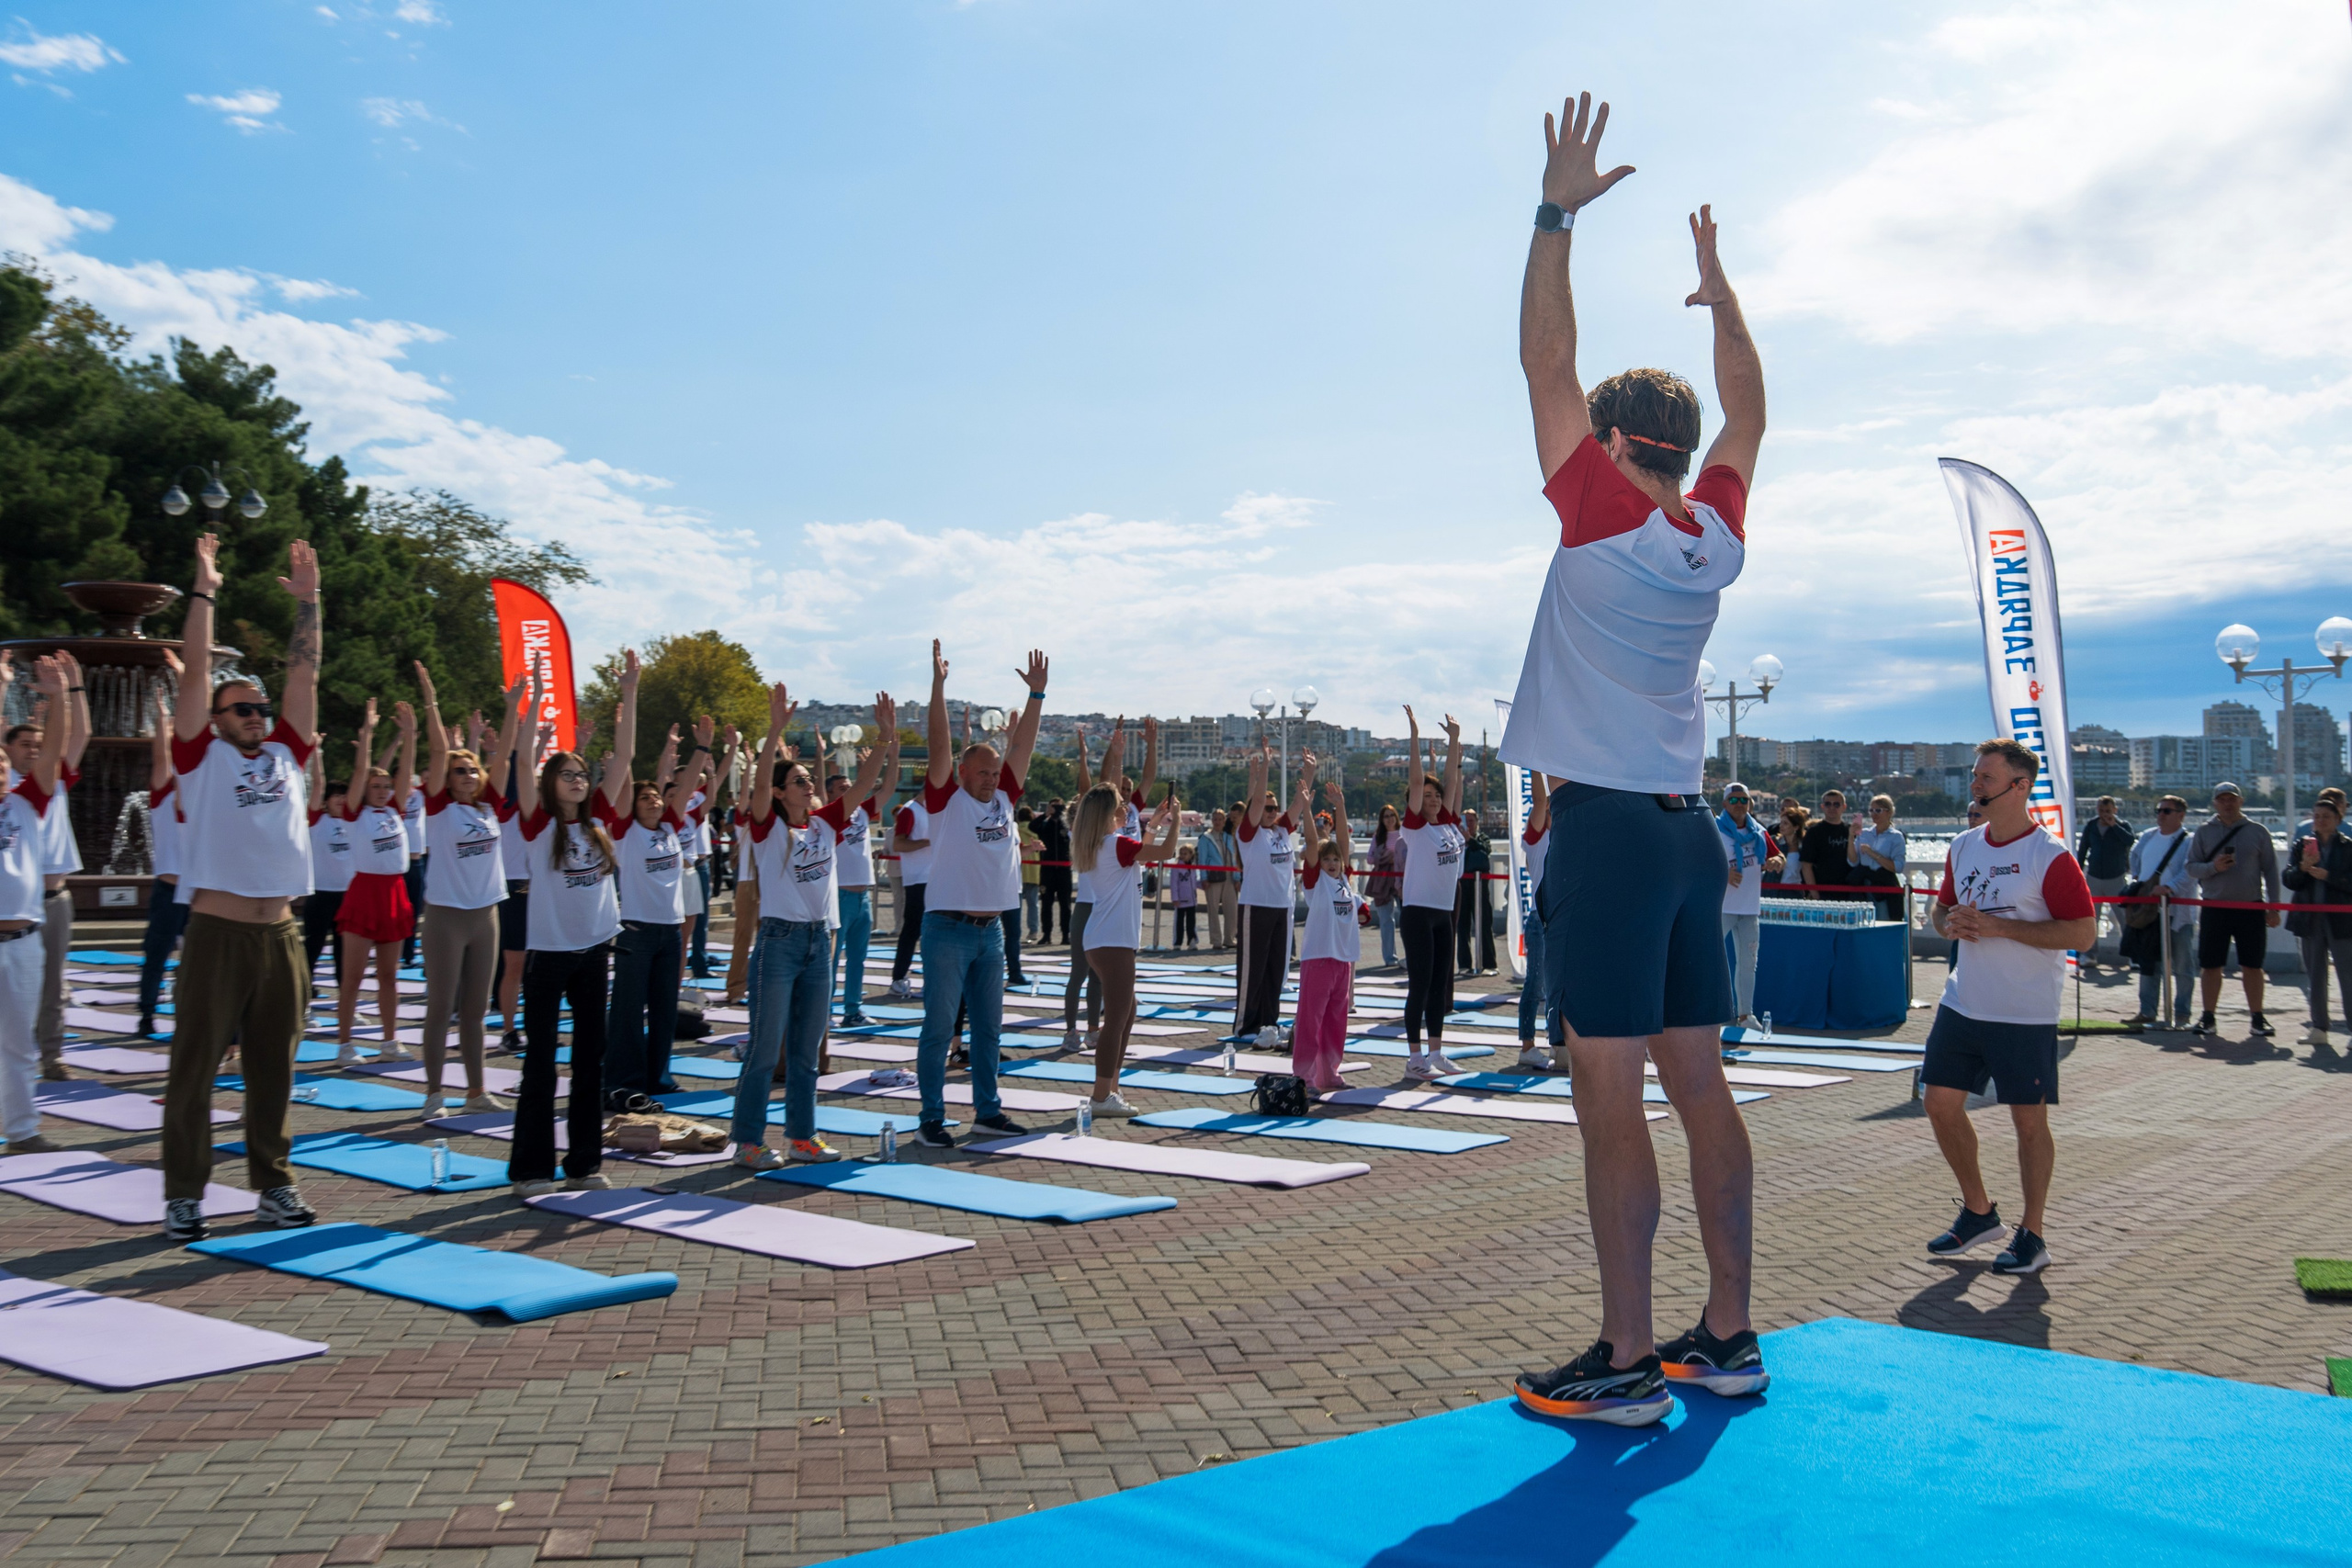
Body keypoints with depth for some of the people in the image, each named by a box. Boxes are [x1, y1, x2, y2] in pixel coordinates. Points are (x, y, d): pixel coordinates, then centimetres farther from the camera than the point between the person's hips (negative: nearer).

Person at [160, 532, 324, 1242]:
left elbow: (304, 675, 12)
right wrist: (203, 591, -4)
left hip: (280, 934, 4)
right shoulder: (202, 758, 3)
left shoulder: (284, 755, 13)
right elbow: (195, 672, -3)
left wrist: (307, 600, 10)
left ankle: (274, 1185, 20)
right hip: (218, 933, -4)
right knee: (195, 1068, 1)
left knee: (273, 1070, 11)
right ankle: (184, 1195, 8)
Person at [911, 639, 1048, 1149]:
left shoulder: (1004, 798, 10)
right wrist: (938, 686, -21)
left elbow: (1022, 746, 7)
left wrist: (1036, 694, 2)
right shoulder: (947, 799, -5)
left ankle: (987, 1110, 22)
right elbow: (939, 745, -14)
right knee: (939, 1027, 0)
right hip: (948, 930, -6)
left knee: (988, 1026, 12)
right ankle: (931, 1117, 6)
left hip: (991, 930, 6)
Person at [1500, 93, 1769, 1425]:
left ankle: (1627, 1363, -4)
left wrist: (1559, 214, -1)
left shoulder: (1608, 520, -8)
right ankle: (1728, 1338, 17)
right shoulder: (1719, 539, 9)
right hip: (1688, 829, 8)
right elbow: (1748, 417, 27)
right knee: (1701, 1082, 10)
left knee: (1611, 1094, -7)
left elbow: (1546, 363, -5)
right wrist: (1723, 295, 33)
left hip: (1609, 828, -8)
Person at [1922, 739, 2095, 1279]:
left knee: (2029, 1119, 1)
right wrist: (1951, 923, -4)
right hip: (1963, 1004, 7)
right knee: (1941, 1103, 6)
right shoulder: (1963, 847, 8)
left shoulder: (2050, 855, -13)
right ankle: (1978, 1212, 24)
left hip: (2026, 1014, -7)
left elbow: (2082, 932, -16)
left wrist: (1998, 926, -21)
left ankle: (2032, 1235, 15)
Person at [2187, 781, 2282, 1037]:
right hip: (2214, 907, 0)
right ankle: (2208, 1016, 13)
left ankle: (2257, 1018, 14)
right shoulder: (2203, 833, 5)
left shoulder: (2258, 832, 5)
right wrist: (2213, 867, -18)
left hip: (2251, 907, 0)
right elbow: (2192, 867, 3)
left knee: (2252, 965, 5)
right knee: (2210, 965, 3)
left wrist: (2273, 907, 1)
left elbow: (2270, 871, 6)